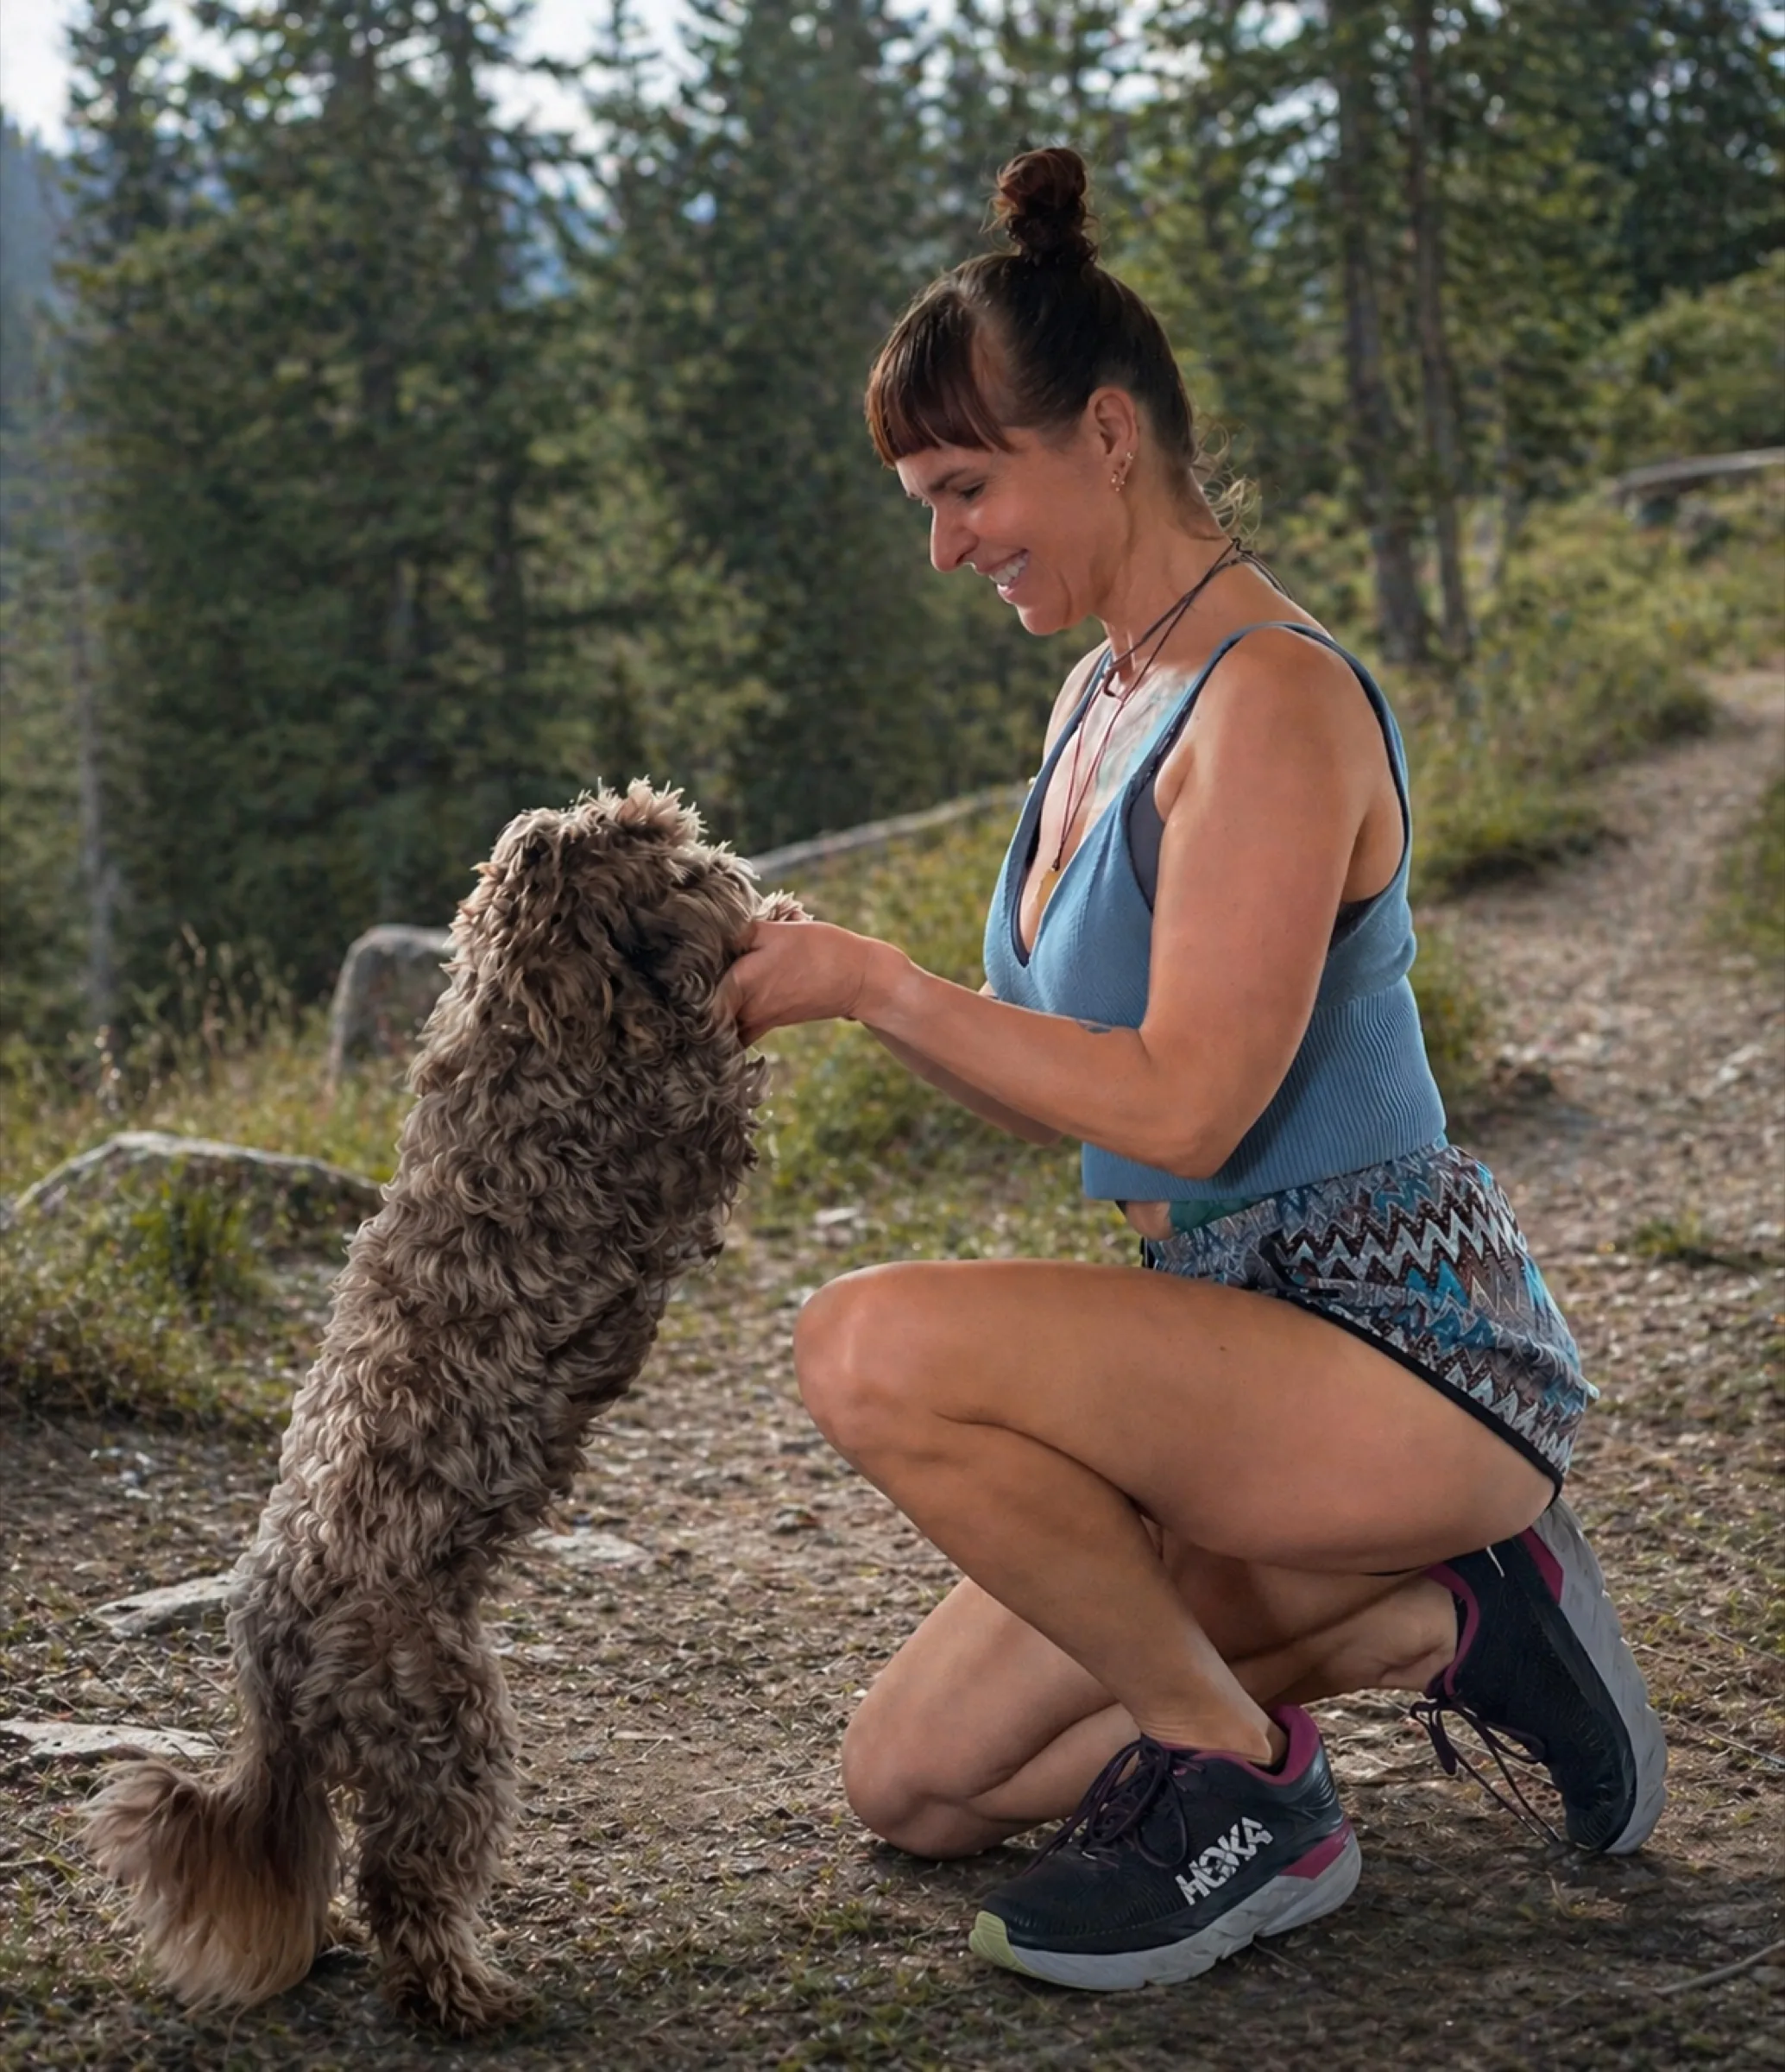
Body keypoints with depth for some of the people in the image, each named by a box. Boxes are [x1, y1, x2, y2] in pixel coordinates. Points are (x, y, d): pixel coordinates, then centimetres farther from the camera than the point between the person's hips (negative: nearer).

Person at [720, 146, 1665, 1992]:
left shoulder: (1272, 700, -18)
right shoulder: (1103, 696, 11)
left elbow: (1183, 1104, -25)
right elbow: (1062, 1091, 12)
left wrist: (875, 982, -20)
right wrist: (834, 988, -2)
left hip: (1399, 1350, -10)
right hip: (1242, 1340, 10)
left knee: (874, 1348, -30)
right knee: (911, 1788, 10)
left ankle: (1244, 1789, -10)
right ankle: (1448, 1618, 15)